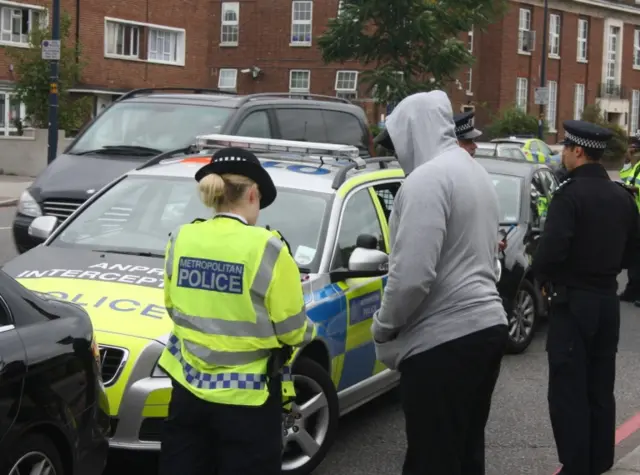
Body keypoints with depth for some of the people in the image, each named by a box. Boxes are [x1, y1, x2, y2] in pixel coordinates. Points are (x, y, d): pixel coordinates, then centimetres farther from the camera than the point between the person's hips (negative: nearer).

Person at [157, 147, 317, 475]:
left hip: (189, 389, 4)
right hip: (246, 397, -4)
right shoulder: (266, 248, -15)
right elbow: (293, 330, -9)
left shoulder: (180, 240, -1)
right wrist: (309, 331, 14)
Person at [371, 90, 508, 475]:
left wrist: (383, 326, -5)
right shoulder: (476, 173, 16)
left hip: (442, 339, -10)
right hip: (487, 326, 10)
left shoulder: (427, 179, -15)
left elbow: (412, 274, -23)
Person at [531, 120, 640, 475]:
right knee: (600, 389, 15)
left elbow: (550, 251, -24)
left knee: (568, 391, -2)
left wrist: (541, 274, -4)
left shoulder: (570, 195, -17)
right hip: (608, 300, 7)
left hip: (573, 302, -7)